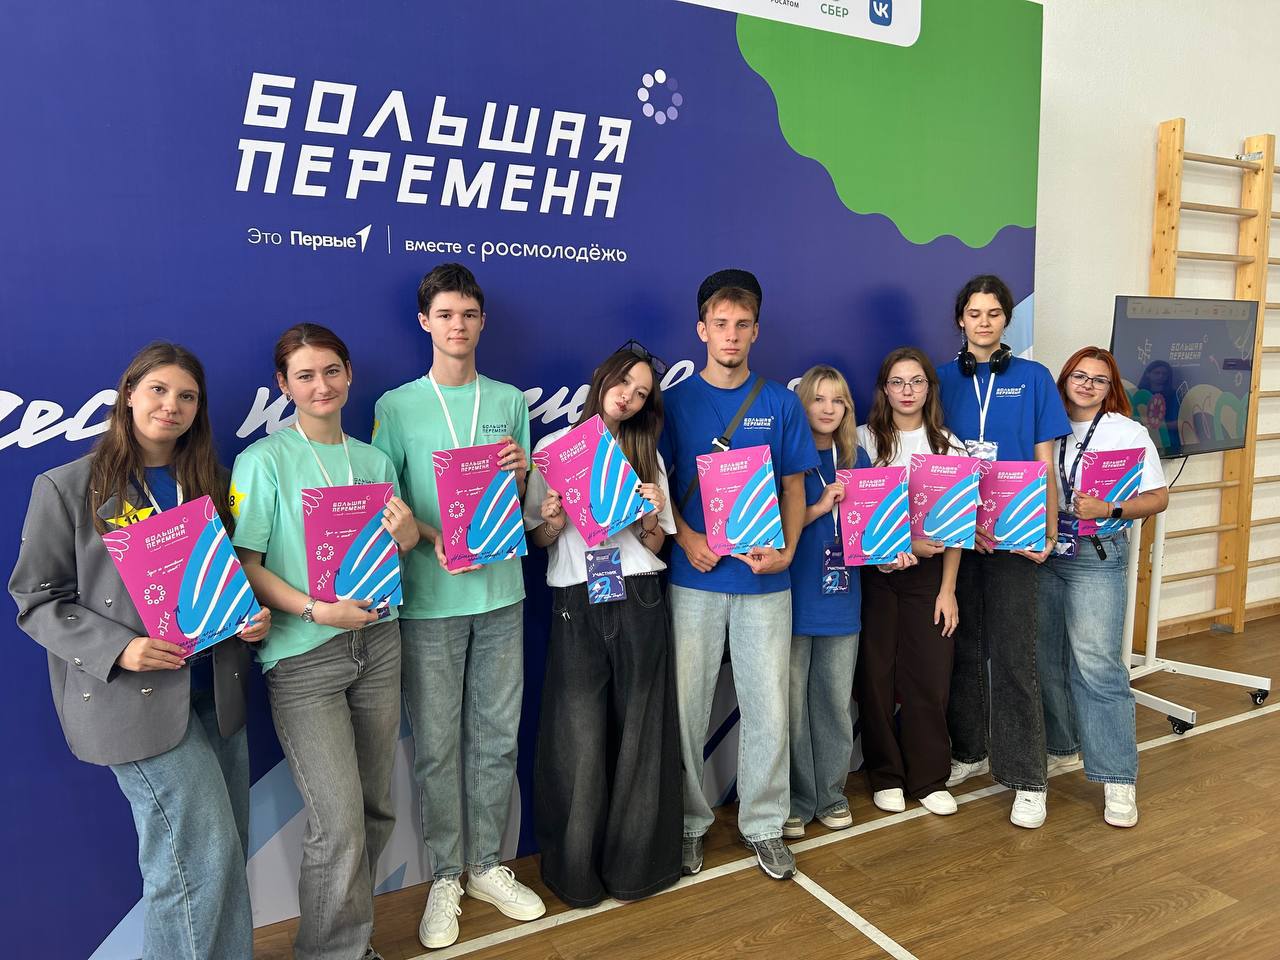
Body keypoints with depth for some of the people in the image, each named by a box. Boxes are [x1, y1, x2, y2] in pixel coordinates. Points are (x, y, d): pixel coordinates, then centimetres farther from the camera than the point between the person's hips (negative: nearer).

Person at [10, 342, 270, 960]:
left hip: (216, 690, 5)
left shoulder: (209, 484, 11)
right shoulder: (67, 488, -3)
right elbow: (37, 600, -4)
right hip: (135, 697, -5)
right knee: (203, 854, -6)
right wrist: (118, 649, -19)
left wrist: (253, 615, -3)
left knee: (227, 856, 12)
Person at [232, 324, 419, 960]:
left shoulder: (373, 460, 11)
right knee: (339, 823, -7)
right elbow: (243, 563, -10)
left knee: (375, 809, 13)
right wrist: (316, 610, -21)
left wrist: (408, 539, -6)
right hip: (303, 655, -5)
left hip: (376, 642, 5)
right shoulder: (263, 461, -4)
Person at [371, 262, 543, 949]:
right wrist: (435, 538, -18)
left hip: (501, 592, 3)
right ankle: (445, 877, 23)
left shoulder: (510, 402, 9)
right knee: (436, 744, 6)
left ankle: (487, 865, 28)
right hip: (429, 600, -2)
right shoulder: (397, 407, 0)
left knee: (496, 737, 11)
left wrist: (521, 474, -10)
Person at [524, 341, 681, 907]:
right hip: (576, 605, -2)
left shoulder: (647, 458, 14)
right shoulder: (554, 447, 6)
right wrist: (553, 520, -15)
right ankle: (575, 870, 18)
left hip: (639, 602, 2)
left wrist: (652, 517, -7)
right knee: (580, 739, -1)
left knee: (638, 733, 5)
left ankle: (634, 861, 22)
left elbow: (656, 545, 13)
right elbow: (538, 540, 5)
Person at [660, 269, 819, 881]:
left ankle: (763, 823, 25)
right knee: (687, 707, 6)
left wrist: (787, 550, -9)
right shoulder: (676, 401, 2)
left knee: (768, 707, 7)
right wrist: (687, 538, -14)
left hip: (764, 578, 1)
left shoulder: (780, 402, 6)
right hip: (694, 577, -1)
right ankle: (690, 823, 25)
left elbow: (794, 486, 7)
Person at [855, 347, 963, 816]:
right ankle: (886, 776, 18)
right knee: (877, 675, 2)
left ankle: (929, 778, 18)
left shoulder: (947, 444, 7)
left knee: (930, 675, 1)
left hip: (928, 573, 2)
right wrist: (904, 544, -17)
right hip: (875, 570, -1)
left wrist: (948, 589, 0)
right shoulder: (865, 440, 1)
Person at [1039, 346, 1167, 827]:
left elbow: (1158, 498, 0)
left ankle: (1118, 779, -1)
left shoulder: (1128, 432, 2)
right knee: (1048, 659, 10)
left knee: (1097, 666, -9)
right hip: (1043, 554, 4)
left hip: (1097, 557, -3)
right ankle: (1060, 745, 30)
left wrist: (1110, 509, -16)